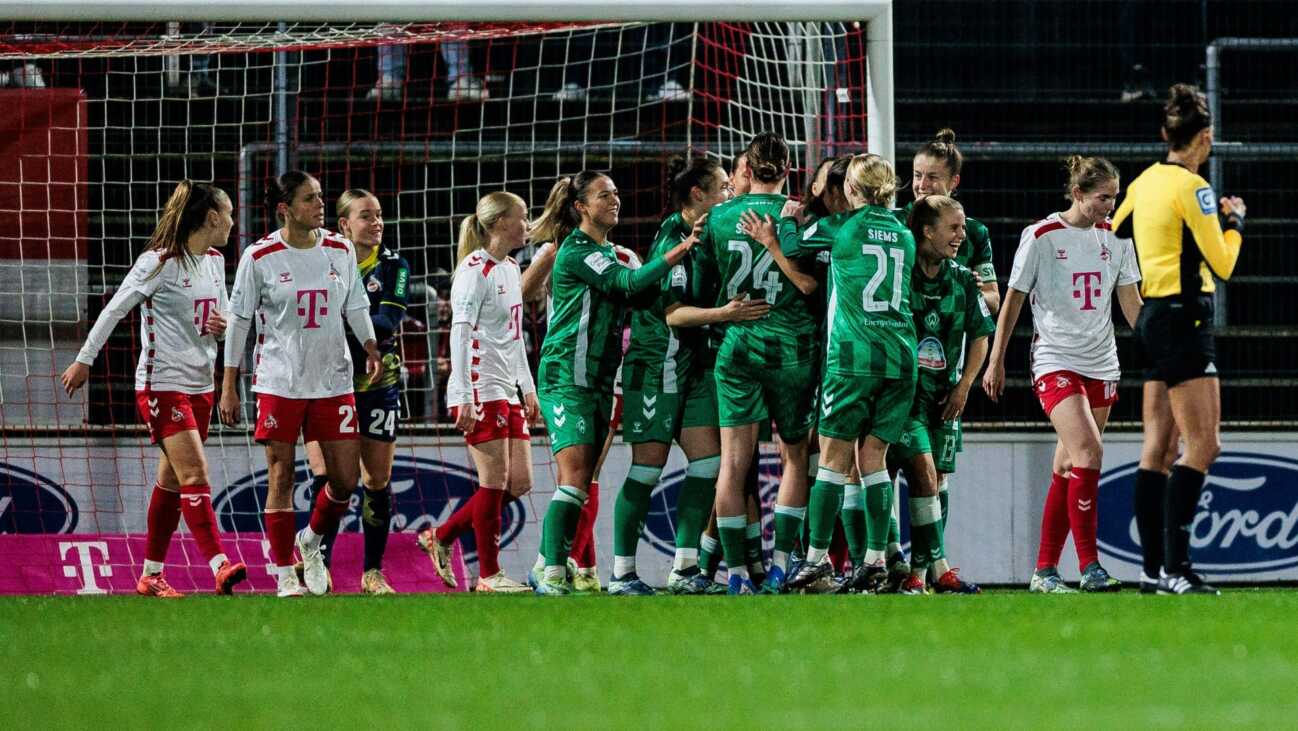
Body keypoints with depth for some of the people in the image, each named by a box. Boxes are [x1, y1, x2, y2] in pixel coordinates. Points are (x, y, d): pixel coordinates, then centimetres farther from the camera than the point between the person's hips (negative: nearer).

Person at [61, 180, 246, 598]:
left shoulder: (215, 262, 11)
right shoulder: (160, 263, -12)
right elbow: (115, 310, -8)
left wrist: (222, 327, -1)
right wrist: (84, 361, -6)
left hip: (200, 386, 8)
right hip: (162, 385, -8)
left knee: (172, 482, 9)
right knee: (195, 475, -17)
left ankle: (151, 575, 15)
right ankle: (220, 567, -27)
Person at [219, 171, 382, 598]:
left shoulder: (341, 251, 4)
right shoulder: (260, 258, -6)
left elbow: (356, 307, 13)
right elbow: (239, 321, -1)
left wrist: (370, 347, -5)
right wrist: (229, 386, -1)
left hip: (333, 381, 3)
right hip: (278, 382, -3)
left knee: (346, 478, 0)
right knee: (281, 478, -1)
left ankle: (311, 542, 28)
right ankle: (285, 578, 6)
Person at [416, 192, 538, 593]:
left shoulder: (511, 268, 16)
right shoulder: (476, 270, -11)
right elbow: (460, 333, -17)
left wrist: (528, 387, 22)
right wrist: (464, 397, -22)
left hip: (506, 391, 9)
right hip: (480, 390, -9)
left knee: (519, 483, 5)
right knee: (495, 481, -6)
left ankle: (441, 537, 16)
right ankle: (489, 574, 1)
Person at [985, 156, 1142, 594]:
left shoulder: (1115, 237, 7)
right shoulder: (1041, 236, -6)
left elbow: (1131, 303, 13)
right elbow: (1013, 300, 0)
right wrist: (996, 361, 2)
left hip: (1101, 366, 5)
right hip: (1055, 361, -5)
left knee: (1068, 469, 5)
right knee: (1088, 454, -21)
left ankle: (1045, 571, 10)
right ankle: (1089, 567, -19)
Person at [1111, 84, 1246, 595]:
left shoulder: (1147, 182, 10)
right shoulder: (1191, 188, -14)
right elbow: (1222, 264, -12)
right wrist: (1234, 222, 7)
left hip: (1153, 318, 9)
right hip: (1184, 319, -9)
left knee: (1157, 446, 8)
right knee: (1203, 444, -10)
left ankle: (1153, 568, 8)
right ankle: (1175, 567, -17)